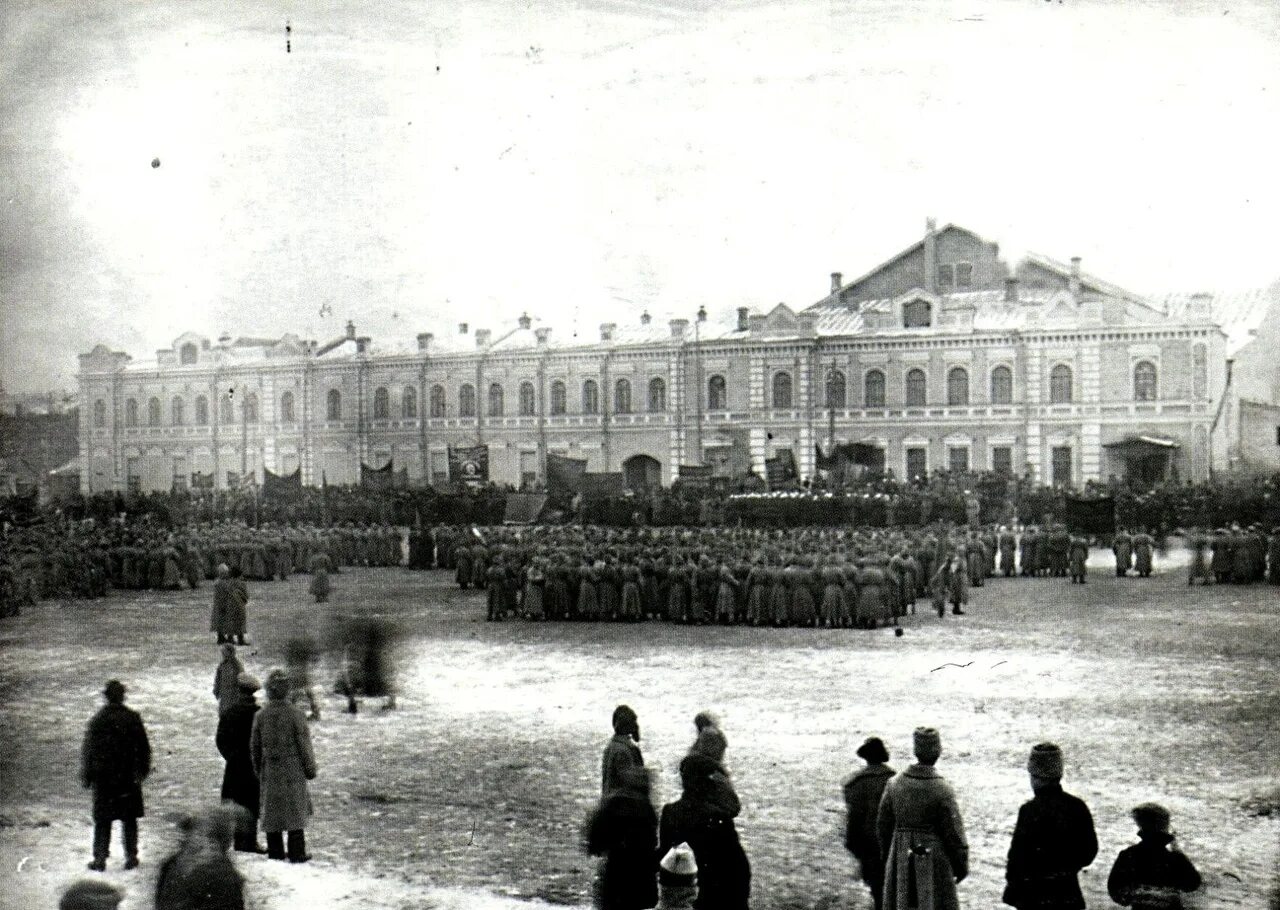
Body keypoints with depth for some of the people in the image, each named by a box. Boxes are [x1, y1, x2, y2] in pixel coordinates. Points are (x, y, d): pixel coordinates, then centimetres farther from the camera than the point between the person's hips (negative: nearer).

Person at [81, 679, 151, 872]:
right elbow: (144, 747, 3)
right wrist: (143, 769, 16)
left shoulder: (97, 720, -8)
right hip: (129, 777, 1)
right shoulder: (133, 718, -4)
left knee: (102, 821, 6)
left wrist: (86, 776, 3)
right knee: (129, 819, 10)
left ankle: (100, 859, 6)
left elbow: (88, 750, -5)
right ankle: (131, 857, 11)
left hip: (104, 777, -1)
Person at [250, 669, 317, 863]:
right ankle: (296, 853, 4)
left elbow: (254, 746, 5)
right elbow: (304, 745, -8)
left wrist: (258, 770, 18)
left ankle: (275, 852, 15)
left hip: (269, 771, 3)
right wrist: (310, 768, 4)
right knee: (296, 811, 4)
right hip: (293, 770, -3)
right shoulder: (295, 715, -12)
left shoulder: (261, 716, -4)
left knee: (271, 811, 11)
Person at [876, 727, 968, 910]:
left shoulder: (894, 785, -3)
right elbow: (954, 833, -10)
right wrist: (961, 865, 3)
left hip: (900, 861, 4)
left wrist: (888, 857, 19)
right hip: (933, 860, -4)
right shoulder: (942, 790, -16)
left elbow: (883, 826, 6)